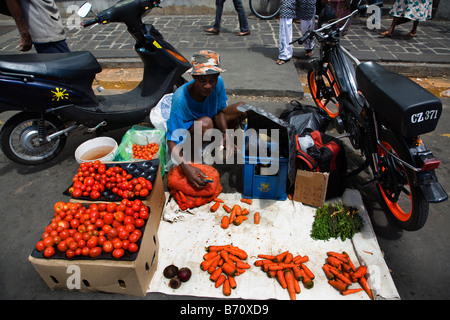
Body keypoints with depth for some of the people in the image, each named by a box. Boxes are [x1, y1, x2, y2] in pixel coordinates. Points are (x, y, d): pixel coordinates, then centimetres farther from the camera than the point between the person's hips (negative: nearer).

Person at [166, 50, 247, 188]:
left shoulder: (218, 83, -21)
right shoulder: (180, 99, -35)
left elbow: (219, 111, -5)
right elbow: (172, 141, -36)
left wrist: (225, 133, -25)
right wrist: (187, 167, -50)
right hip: (186, 130, -5)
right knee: (206, 123, -40)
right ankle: (189, 154, -15)